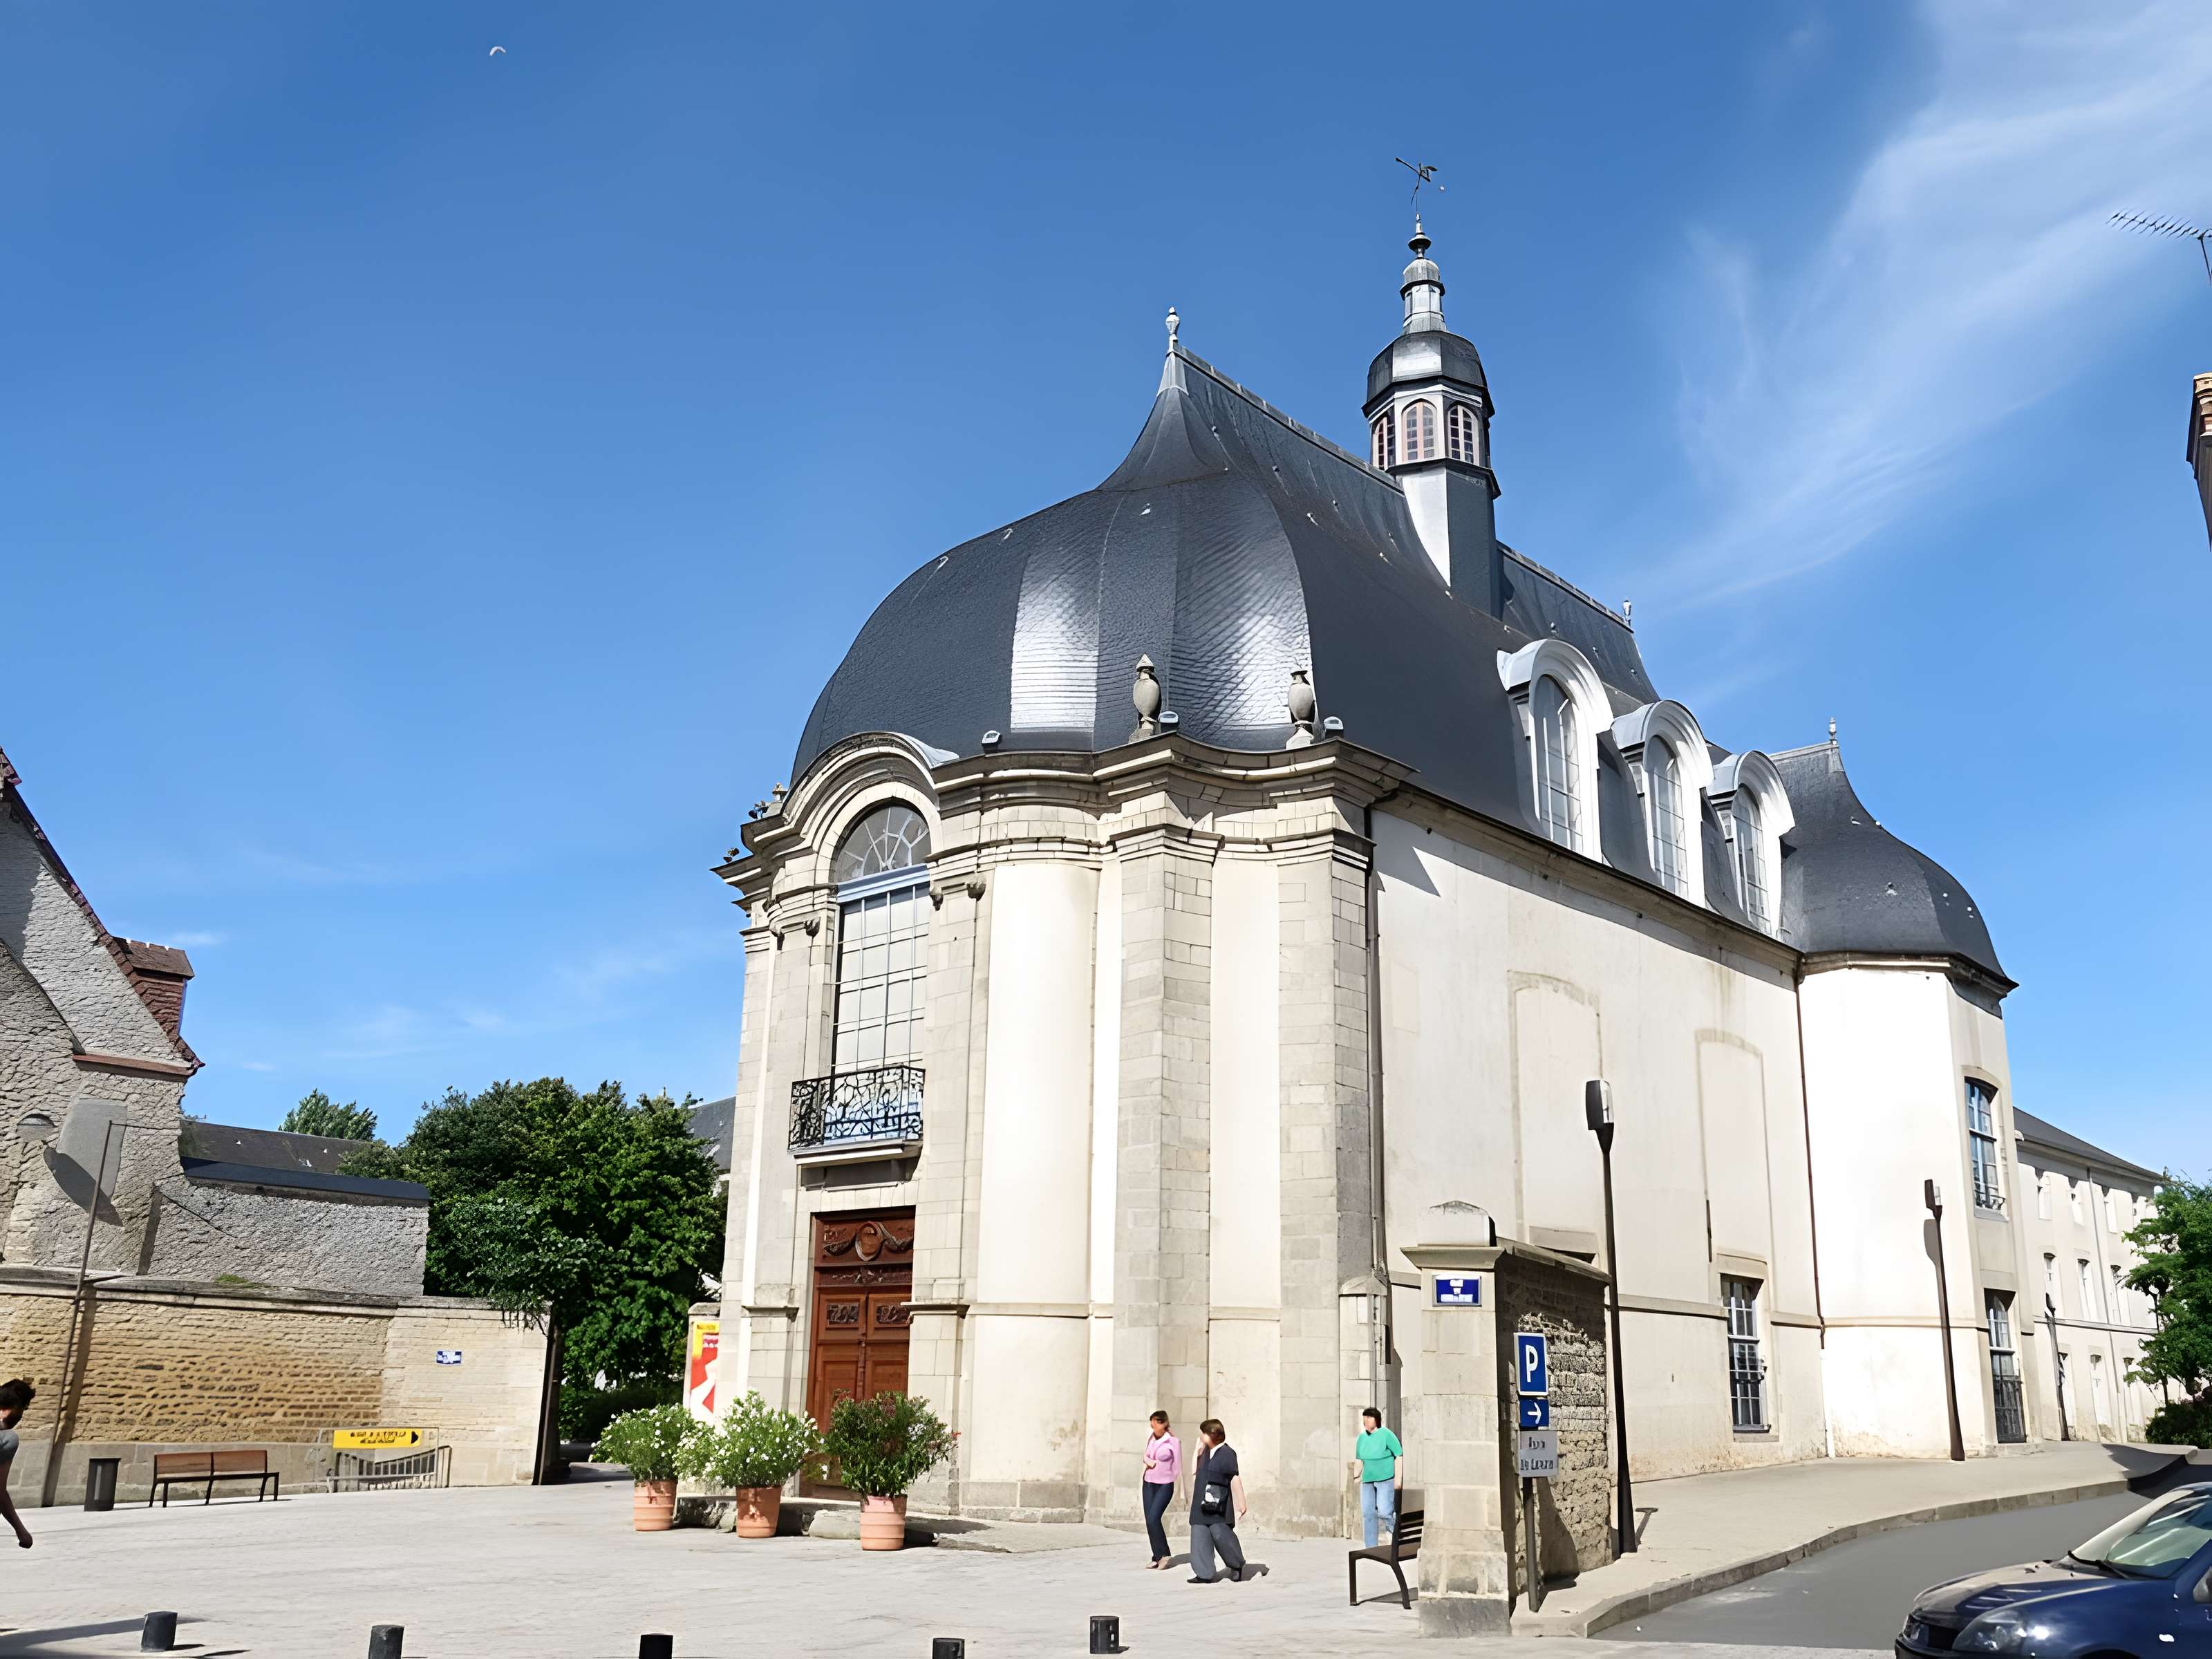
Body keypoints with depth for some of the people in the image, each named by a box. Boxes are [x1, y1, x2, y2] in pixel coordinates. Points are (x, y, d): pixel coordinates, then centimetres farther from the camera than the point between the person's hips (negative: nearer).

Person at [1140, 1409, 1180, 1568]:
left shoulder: (1173, 1441, -11)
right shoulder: (1151, 1438, 5)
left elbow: (1178, 1465, -8)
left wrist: (1179, 1489, -8)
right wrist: (1148, 1461, -6)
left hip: (1165, 1485, -6)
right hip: (1149, 1483, 6)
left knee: (1154, 1518, -17)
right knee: (1149, 1521, 2)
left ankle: (1163, 1554, 0)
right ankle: (1157, 1557, 12)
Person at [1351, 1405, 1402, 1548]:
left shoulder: (1386, 1435, -10)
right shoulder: (1362, 1438, 9)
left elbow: (1399, 1456, -10)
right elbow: (1359, 1460, 17)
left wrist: (1398, 1478, -14)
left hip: (1386, 1479, -6)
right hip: (1368, 1481, 6)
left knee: (1384, 1512, -14)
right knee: (1368, 1513, 4)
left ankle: (1399, 1535, 13)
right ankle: (1371, 1547, 11)